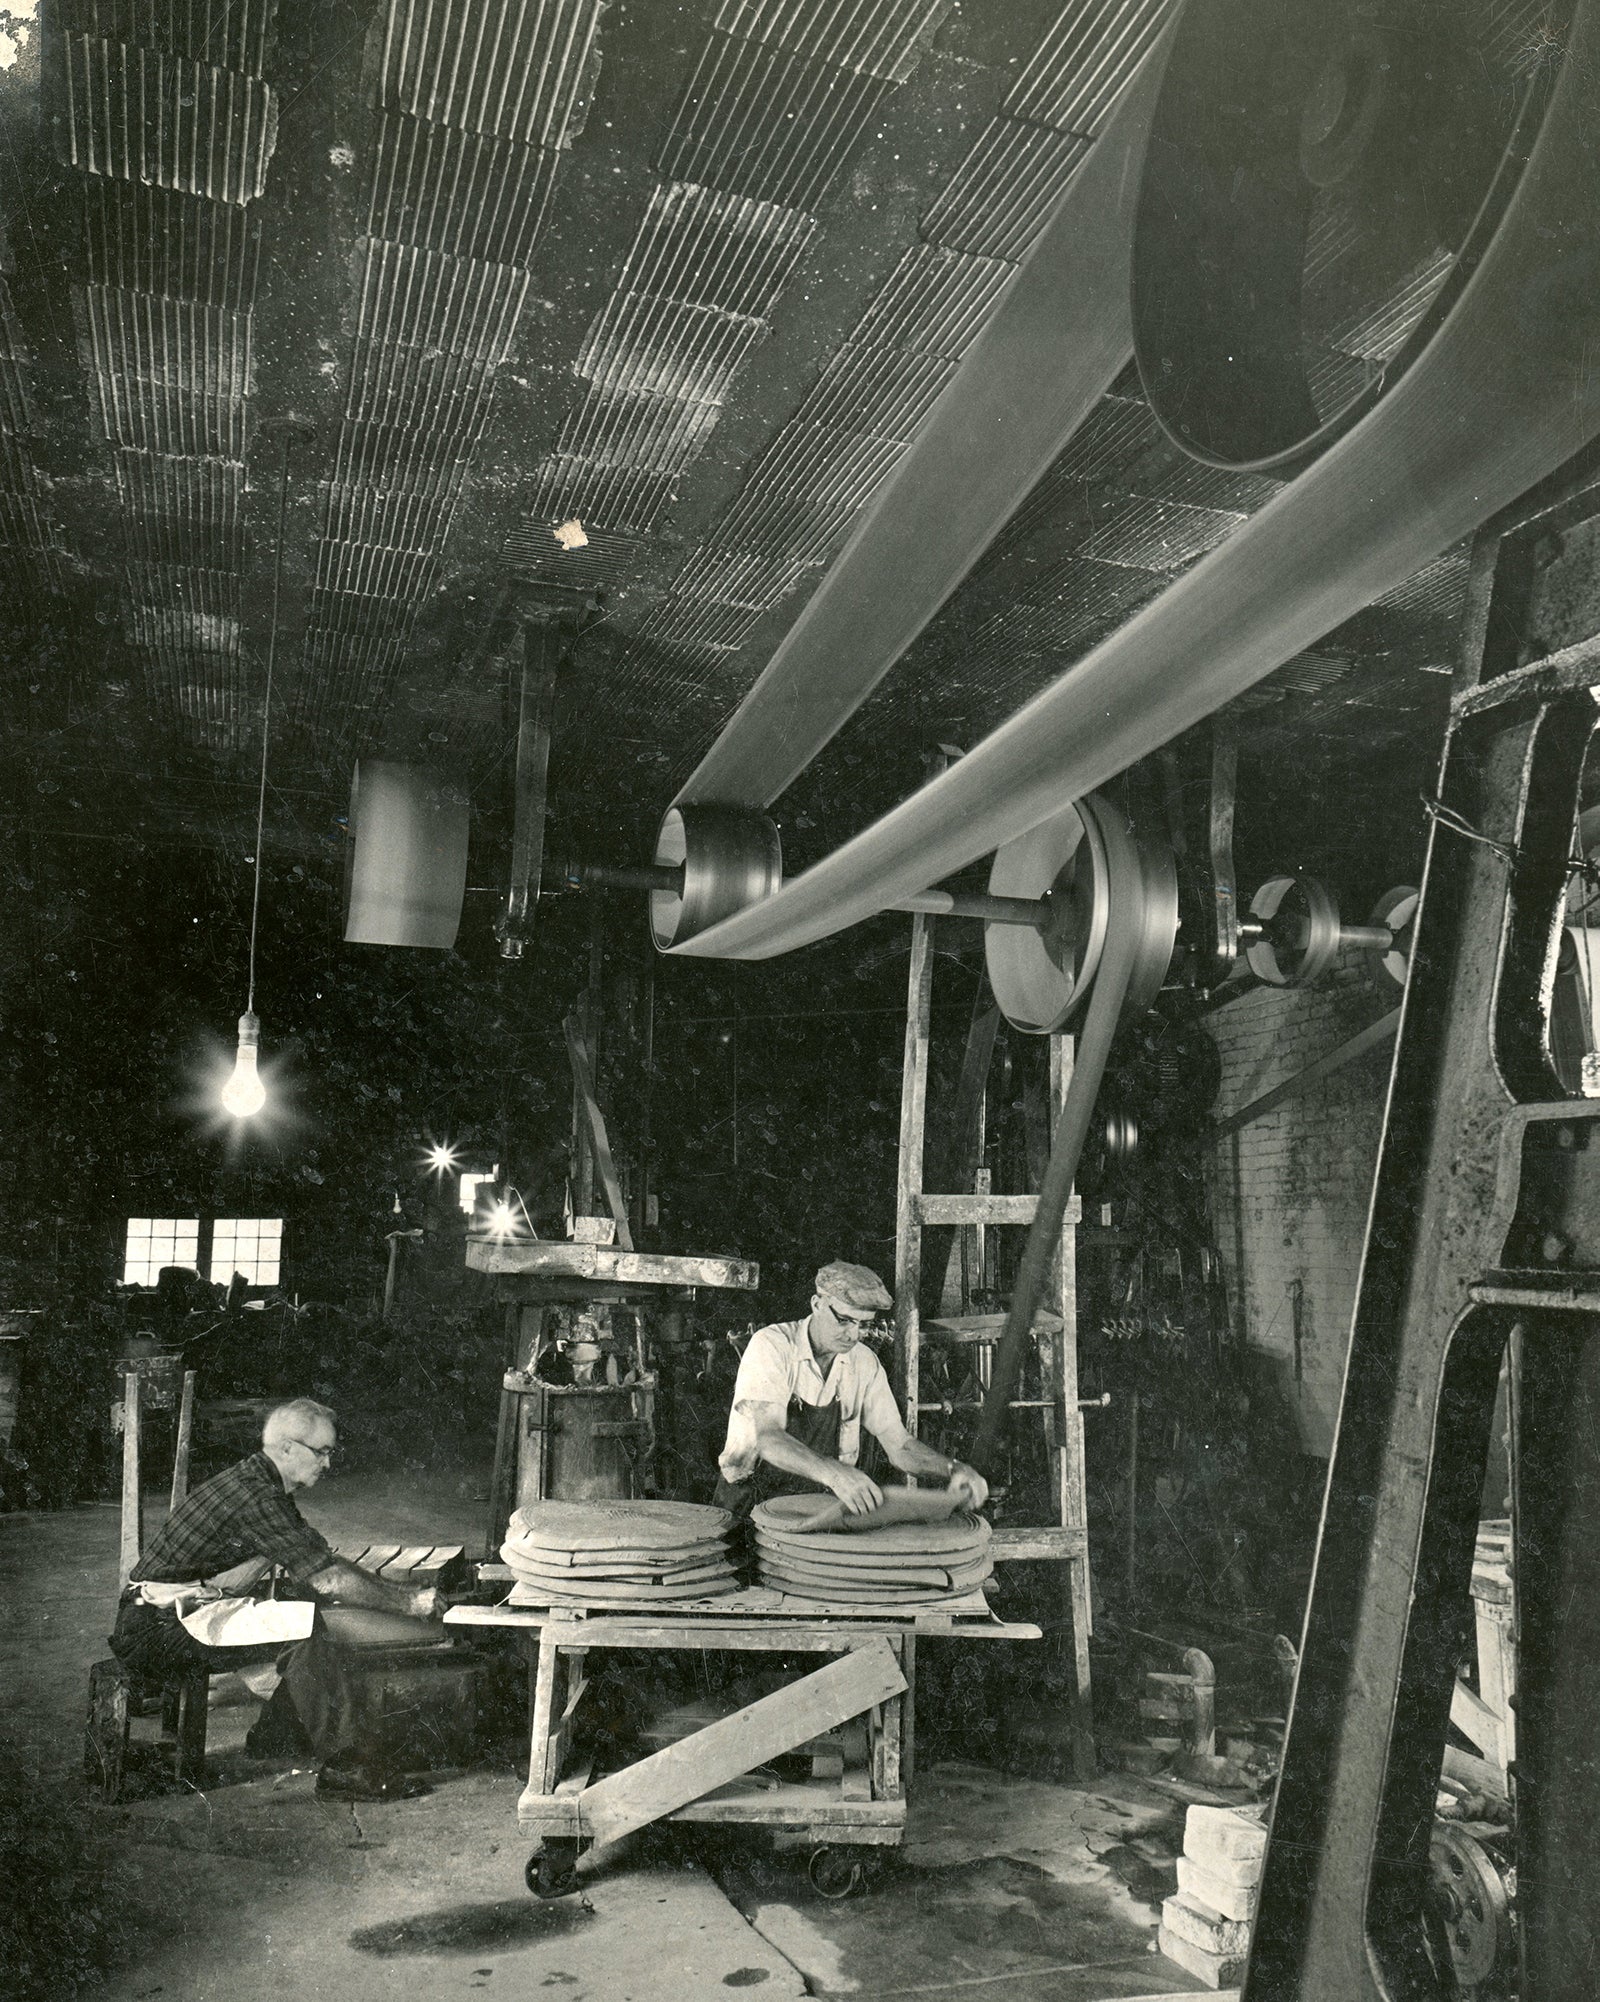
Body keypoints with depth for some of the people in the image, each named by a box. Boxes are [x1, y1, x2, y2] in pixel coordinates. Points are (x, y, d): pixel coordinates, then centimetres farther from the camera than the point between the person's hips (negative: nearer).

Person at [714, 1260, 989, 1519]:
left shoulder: (865, 1363, 1)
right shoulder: (771, 1345, -16)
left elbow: (899, 1445, 2)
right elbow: (768, 1439, -28)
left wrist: (954, 1469, -19)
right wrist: (834, 1473, -45)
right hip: (753, 1499, -5)